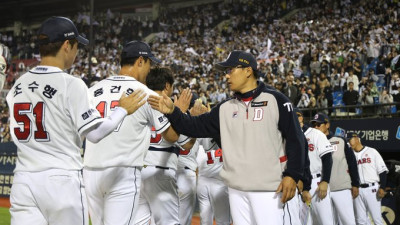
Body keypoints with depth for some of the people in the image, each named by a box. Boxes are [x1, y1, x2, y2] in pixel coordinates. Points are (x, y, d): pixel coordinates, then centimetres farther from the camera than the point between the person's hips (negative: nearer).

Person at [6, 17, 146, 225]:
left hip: (23, 182, 5)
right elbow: (94, 132, -10)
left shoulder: (17, 86, 9)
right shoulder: (71, 85, -10)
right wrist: (123, 110, 4)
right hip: (62, 181, -5)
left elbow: (18, 135, 16)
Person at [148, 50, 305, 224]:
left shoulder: (275, 100, -3)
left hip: (268, 189, -5)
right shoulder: (225, 108, 12)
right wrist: (172, 112, -8)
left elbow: (294, 139, -5)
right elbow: (196, 127, 8)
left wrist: (292, 175, -13)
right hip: (236, 189, 5)